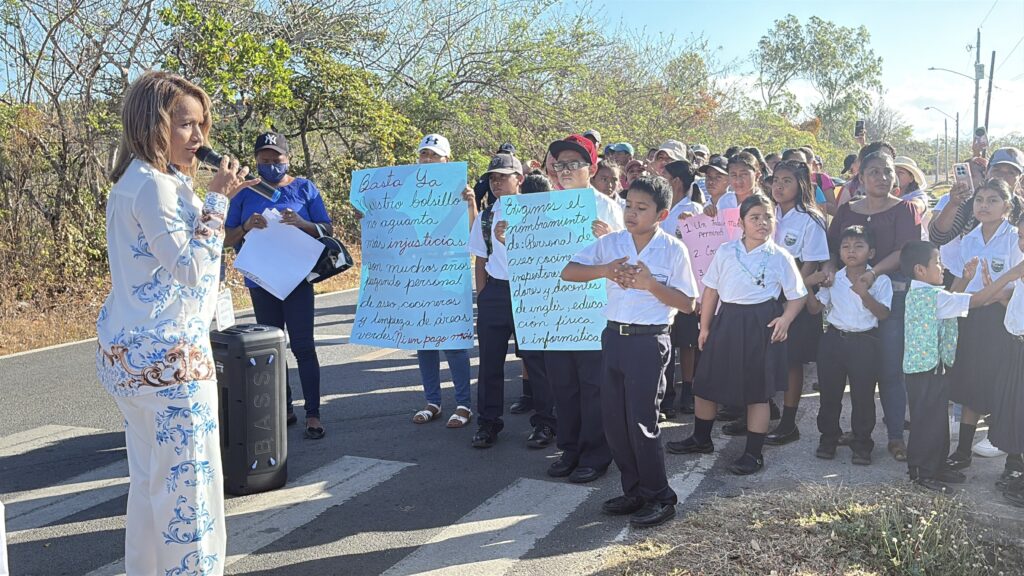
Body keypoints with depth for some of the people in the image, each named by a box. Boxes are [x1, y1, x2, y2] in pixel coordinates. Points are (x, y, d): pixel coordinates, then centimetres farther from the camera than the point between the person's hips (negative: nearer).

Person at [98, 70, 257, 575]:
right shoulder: (153, 185, -16)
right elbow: (190, 266, -19)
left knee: (152, 477, 18)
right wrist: (217, 200, -15)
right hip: (163, 354, -10)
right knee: (189, 478, -2)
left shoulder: (137, 181, 15)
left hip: (132, 349, 10)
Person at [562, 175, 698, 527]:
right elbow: (568, 272, 0)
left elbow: (687, 304, -5)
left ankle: (660, 498, 14)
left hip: (649, 340, -5)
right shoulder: (610, 243, 4)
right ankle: (635, 491, 25)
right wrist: (604, 270, -16)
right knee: (613, 419, 9)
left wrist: (650, 284, -19)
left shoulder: (673, 249, -4)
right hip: (614, 337, 5)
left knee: (641, 421, -3)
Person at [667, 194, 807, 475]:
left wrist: (785, 319, -14)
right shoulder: (725, 252, 3)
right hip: (727, 321, 3)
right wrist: (705, 327, 7)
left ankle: (754, 453, 19)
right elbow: (711, 291, 8)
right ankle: (701, 439, 32)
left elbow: (797, 296, 4)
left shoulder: (780, 257, -2)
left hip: (761, 325, -3)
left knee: (758, 390, 5)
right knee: (706, 383, 11)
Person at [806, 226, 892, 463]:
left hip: (864, 341, -3)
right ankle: (828, 439, 24)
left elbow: (884, 314, -12)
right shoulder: (833, 279, 6)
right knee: (829, 392, 10)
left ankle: (862, 444, 17)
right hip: (834, 339, 3)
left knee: (863, 395, 4)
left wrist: (865, 295, -26)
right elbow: (815, 308, 5)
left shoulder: (879, 281, -3)